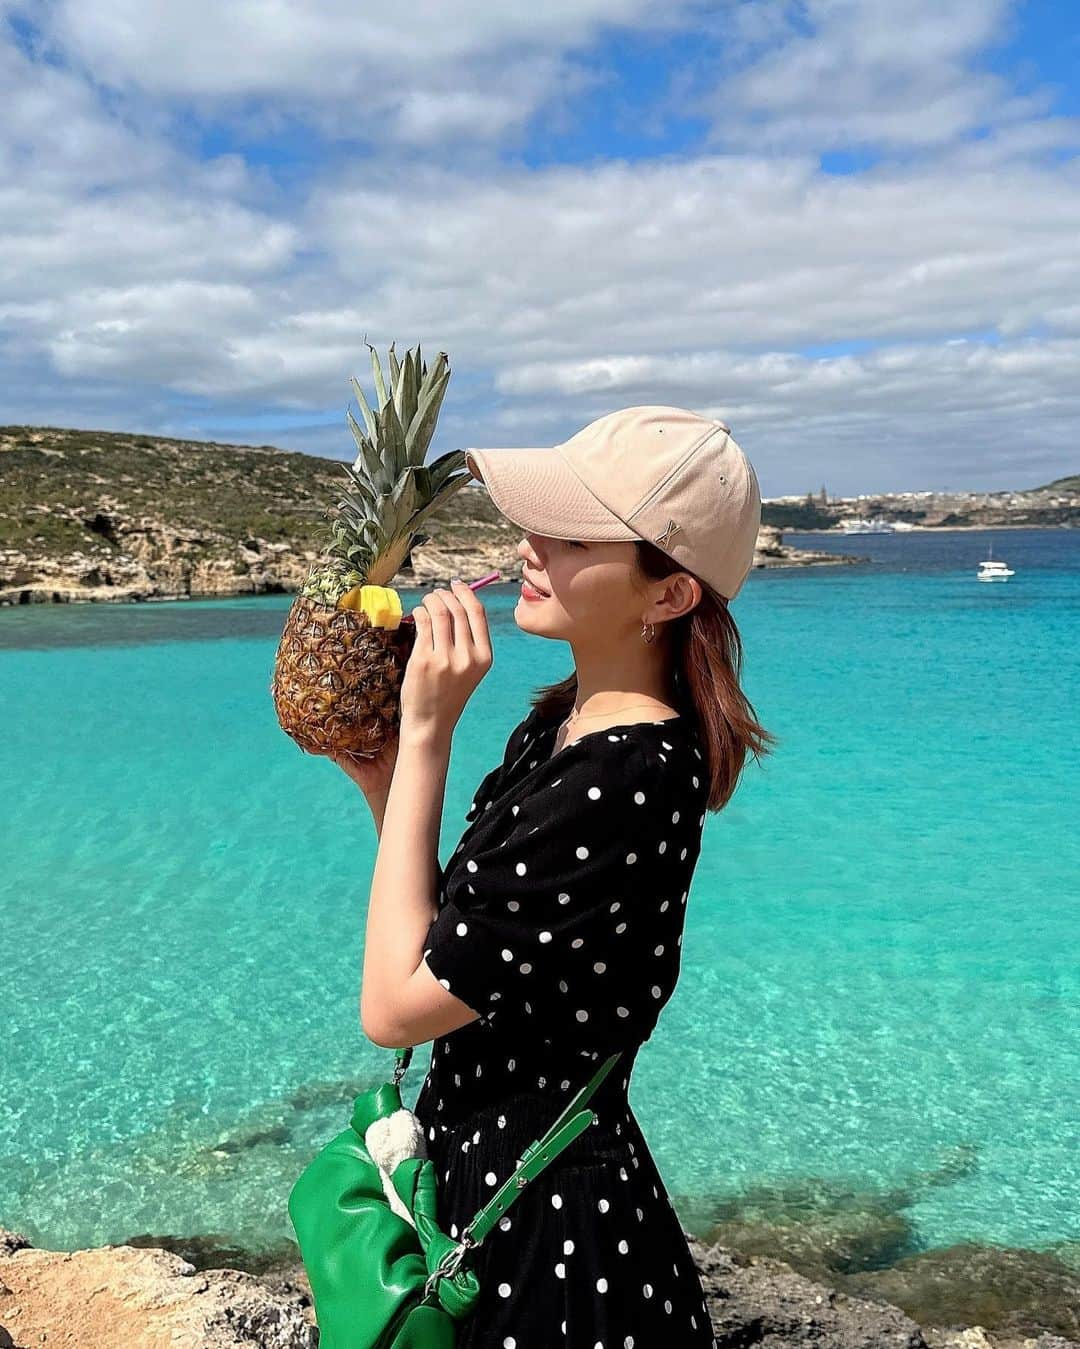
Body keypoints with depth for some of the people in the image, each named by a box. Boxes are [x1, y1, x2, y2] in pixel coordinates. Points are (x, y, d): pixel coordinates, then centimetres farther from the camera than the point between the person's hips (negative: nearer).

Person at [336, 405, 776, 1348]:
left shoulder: (625, 785, -30)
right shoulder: (565, 721, -1)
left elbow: (395, 1005, -26)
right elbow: (449, 937, 4)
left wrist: (427, 733, -25)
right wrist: (372, 765, -5)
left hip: (546, 1223, -9)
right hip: (491, 1169, 9)